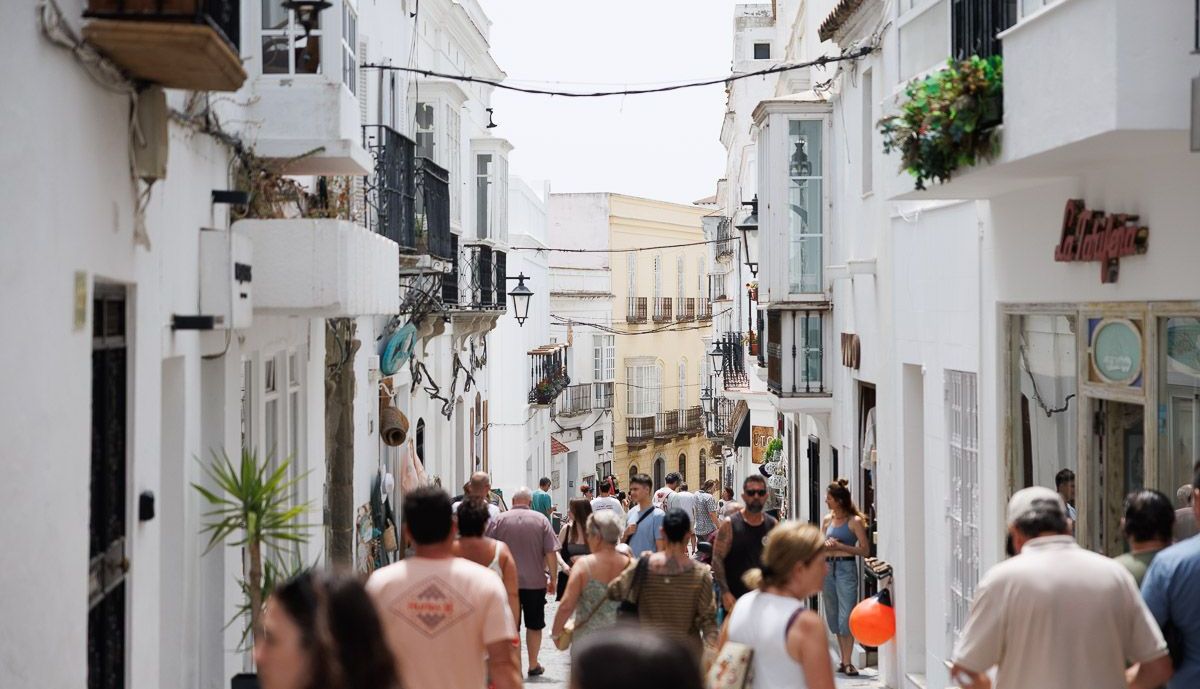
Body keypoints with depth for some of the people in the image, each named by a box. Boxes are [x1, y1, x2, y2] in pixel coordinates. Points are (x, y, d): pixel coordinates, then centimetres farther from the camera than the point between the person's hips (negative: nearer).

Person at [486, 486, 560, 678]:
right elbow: (551, 553, -5)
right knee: (534, 625, 13)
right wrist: (552, 578, 5)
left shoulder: (499, 520, -2)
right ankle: (533, 665, 19)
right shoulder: (540, 520, -2)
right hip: (535, 582, 0)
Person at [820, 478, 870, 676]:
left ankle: (847, 662, -5)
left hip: (846, 567, -7)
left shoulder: (854, 521, -7)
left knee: (846, 616, -9)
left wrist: (840, 546, -14)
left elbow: (865, 550, -9)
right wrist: (825, 546, -3)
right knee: (833, 617, 10)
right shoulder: (827, 519, 10)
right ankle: (844, 660, 18)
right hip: (828, 567, 7)